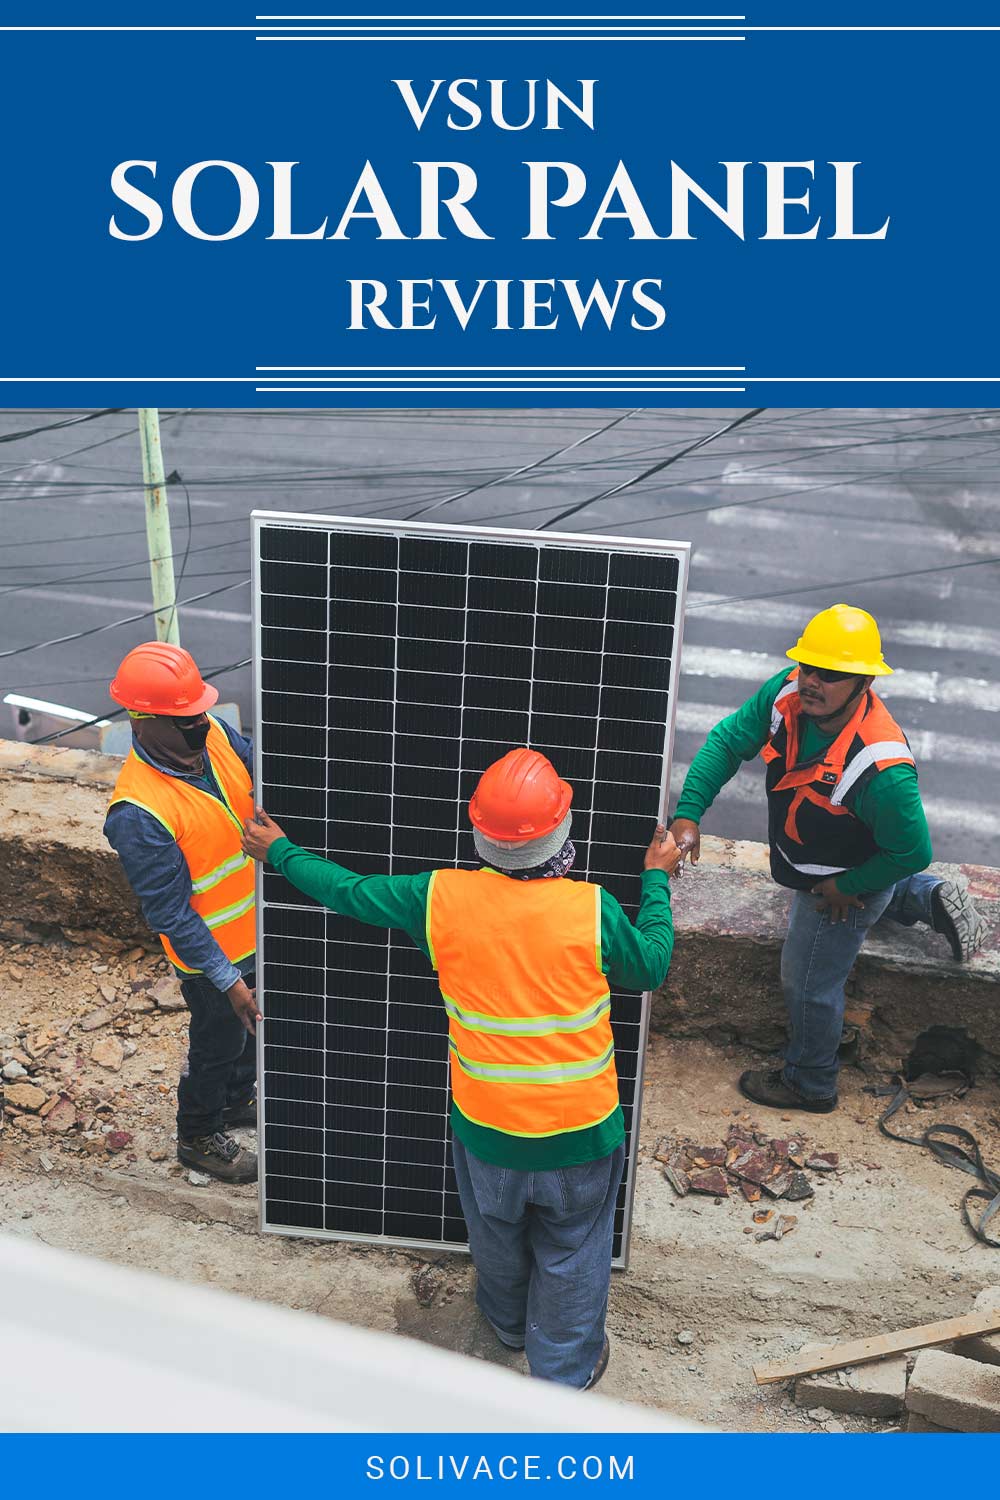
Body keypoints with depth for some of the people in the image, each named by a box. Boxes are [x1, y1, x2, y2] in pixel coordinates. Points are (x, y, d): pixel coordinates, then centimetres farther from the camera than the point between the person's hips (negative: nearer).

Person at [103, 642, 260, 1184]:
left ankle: (238, 1099, 57)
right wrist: (227, 979, -24)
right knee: (216, 1043, 17)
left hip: (258, 927, 7)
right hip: (215, 951, -7)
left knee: (250, 1027, 29)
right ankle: (199, 1138, 45)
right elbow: (169, 913, -27)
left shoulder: (213, 734, -13)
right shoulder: (138, 813, -34)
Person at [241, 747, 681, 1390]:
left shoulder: (440, 898, -17)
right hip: (579, 1128, -2)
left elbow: (351, 891, -1)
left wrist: (281, 852, 15)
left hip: (486, 1125, 2)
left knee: (498, 1234, 30)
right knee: (571, 1253, 22)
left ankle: (508, 1322, 58)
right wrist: (657, 880, 10)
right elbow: (651, 968, -3)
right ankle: (566, 1370, 42)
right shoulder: (591, 909, -21)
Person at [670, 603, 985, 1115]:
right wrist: (689, 812, -27)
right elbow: (728, 741, -16)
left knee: (809, 984, 14)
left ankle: (810, 1084, 38)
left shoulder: (882, 769, -43)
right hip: (811, 865, 7)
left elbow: (911, 853, -30)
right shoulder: (788, 692, -26)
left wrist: (844, 888, -18)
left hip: (845, 884, -7)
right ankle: (931, 900, 44)